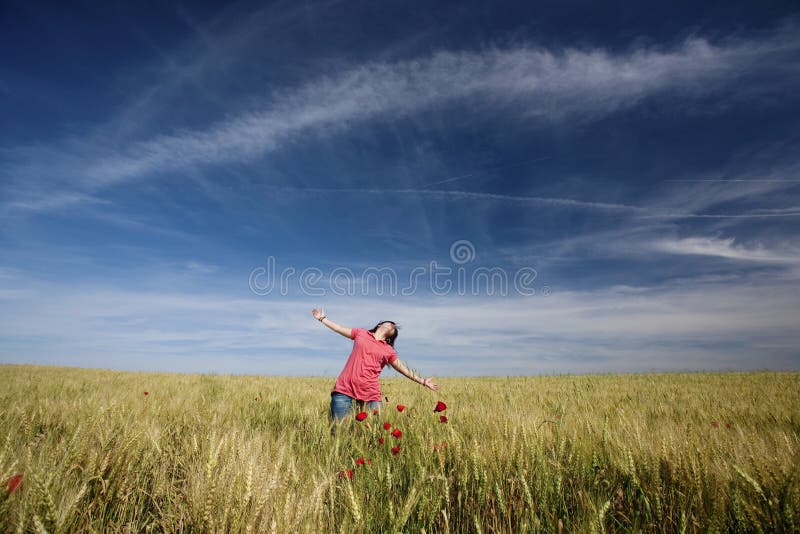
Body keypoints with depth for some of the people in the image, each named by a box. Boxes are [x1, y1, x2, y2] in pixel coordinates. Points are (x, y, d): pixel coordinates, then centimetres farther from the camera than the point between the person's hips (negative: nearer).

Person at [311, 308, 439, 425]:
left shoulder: (389, 351, 14)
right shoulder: (361, 333, 13)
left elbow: (404, 369, 19)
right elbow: (340, 329, 22)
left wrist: (422, 381, 18)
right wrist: (322, 318, 28)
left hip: (371, 397, 2)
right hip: (344, 392, -1)